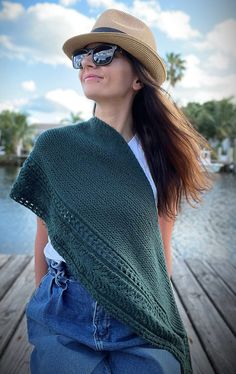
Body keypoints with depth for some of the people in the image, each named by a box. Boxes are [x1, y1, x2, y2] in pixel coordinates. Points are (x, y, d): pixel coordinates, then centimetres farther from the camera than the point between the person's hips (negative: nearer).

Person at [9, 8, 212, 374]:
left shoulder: (159, 156, -1)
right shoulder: (54, 145, -5)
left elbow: (160, 250, 5)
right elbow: (44, 240, 3)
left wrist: (161, 314, 10)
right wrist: (46, 301, 10)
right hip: (64, 317, 0)